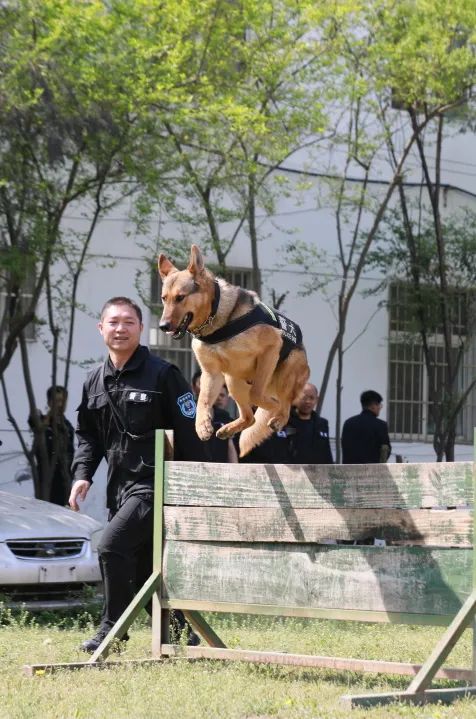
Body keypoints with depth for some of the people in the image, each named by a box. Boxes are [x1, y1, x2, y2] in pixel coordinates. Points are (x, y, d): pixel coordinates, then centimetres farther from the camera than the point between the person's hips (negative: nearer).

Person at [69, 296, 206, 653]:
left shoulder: (161, 374, -8)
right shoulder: (95, 382, 12)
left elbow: (189, 434, -8)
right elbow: (88, 435, 20)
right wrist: (82, 473, 3)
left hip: (155, 485, -7)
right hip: (120, 488, 7)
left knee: (112, 545, -20)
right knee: (143, 567, 11)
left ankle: (112, 628, -6)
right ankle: (180, 631, 24)